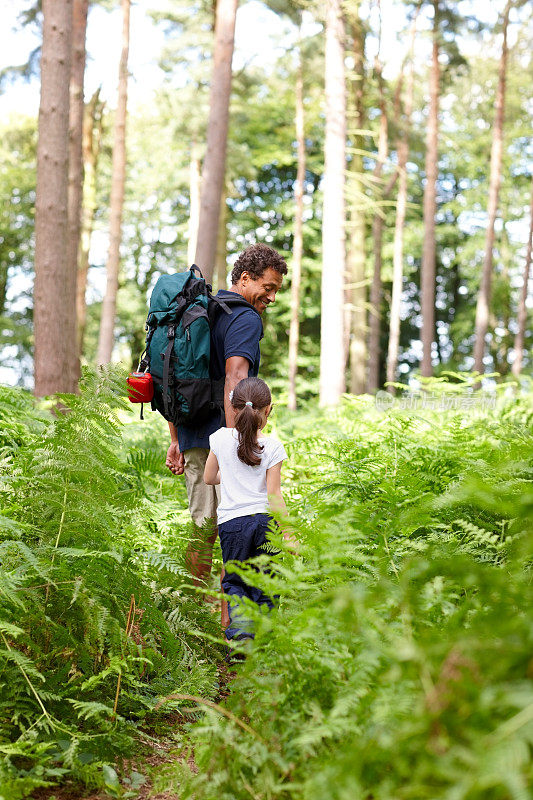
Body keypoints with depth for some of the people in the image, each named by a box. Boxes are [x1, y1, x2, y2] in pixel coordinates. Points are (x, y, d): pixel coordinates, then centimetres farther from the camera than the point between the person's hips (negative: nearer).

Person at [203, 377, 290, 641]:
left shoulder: (221, 438, 1)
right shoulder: (273, 446, -4)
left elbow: (209, 478, 15)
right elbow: (274, 496, -7)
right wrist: (288, 534, -3)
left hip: (231, 521, 1)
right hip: (265, 520, -1)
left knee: (234, 581, 10)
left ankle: (239, 624, -15)